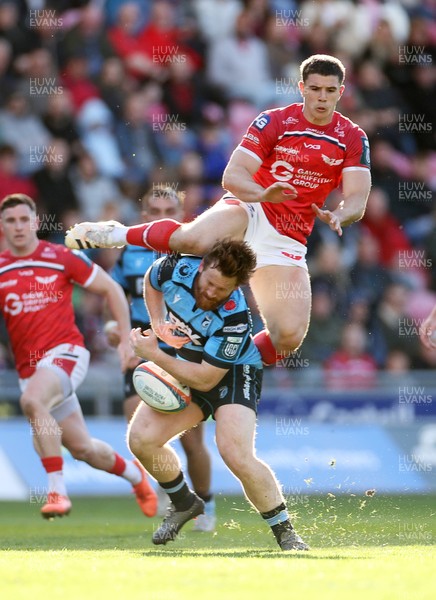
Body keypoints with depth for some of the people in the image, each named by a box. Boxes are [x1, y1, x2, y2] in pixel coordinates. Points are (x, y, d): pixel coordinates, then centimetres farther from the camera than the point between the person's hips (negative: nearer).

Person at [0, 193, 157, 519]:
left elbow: (111, 289, 5)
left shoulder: (62, 257, -3)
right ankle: (133, 473, 38)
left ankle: (57, 490, -30)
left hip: (65, 351, -4)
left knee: (31, 400, -35)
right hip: (28, 366, 4)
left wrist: (126, 339, 2)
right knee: (82, 448, 7)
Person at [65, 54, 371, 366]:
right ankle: (116, 234, -9)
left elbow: (356, 200, -5)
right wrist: (263, 194, -33)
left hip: (288, 240, 2)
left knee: (288, 337, -17)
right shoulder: (274, 122, -4)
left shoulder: (354, 138, 2)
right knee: (195, 240, -37)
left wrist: (337, 216, -29)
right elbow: (232, 176, -11)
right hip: (251, 211, -2)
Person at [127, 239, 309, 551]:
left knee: (236, 454, -28)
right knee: (141, 438, -11)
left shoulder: (235, 318, -33)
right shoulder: (176, 268, -19)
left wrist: (154, 355, -26)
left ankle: (286, 533, -11)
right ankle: (185, 503, 16)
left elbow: (205, 379, -29)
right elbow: (151, 282, 8)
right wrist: (158, 324, -6)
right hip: (187, 365, 6)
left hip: (234, 373, -6)